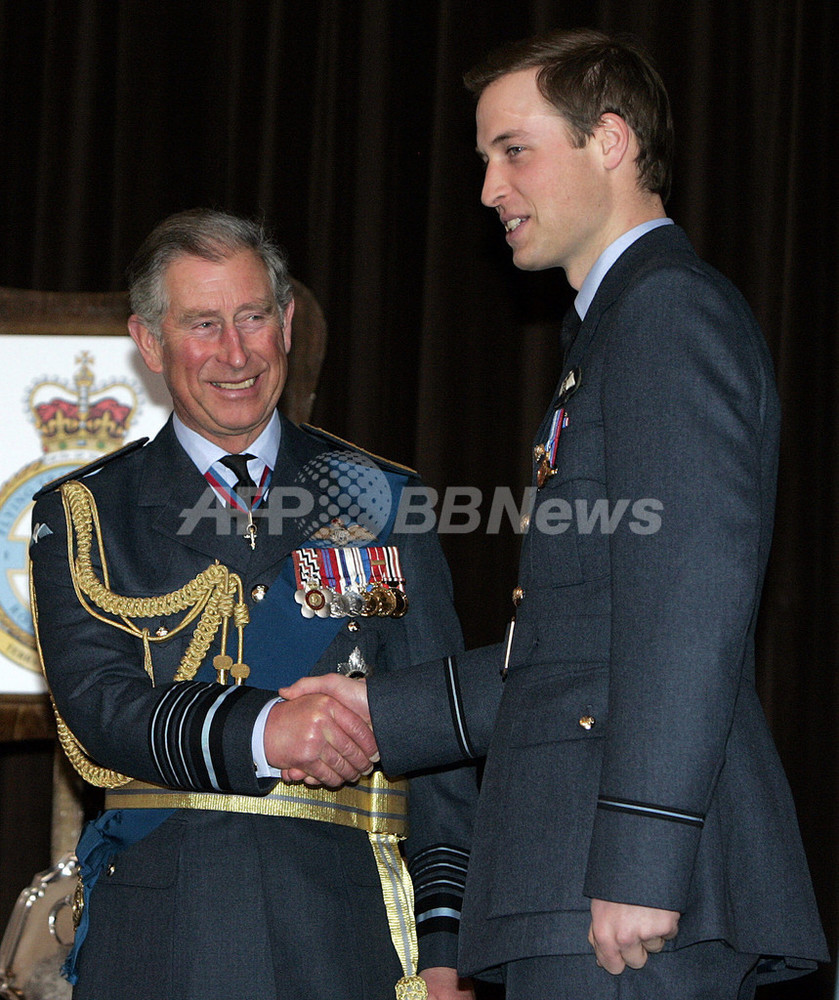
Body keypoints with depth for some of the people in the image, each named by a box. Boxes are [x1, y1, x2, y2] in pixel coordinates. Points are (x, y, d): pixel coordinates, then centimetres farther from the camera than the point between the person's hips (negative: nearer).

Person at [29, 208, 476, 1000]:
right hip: (158, 932, 0)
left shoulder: (380, 503, 13)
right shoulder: (82, 515, 10)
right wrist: (266, 729, -24)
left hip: (342, 934, 1)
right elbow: (99, 703, -5)